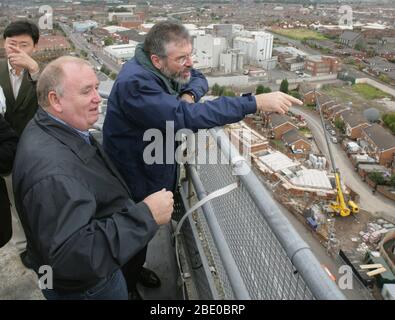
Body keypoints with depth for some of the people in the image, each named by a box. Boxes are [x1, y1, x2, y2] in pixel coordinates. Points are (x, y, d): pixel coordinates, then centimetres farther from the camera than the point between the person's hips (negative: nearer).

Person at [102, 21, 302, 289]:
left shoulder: (164, 69, -4)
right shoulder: (135, 83, -33)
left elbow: (198, 78, 11)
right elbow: (187, 116, -42)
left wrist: (190, 95, -16)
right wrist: (257, 103, -42)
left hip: (155, 173, 8)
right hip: (135, 183, -8)